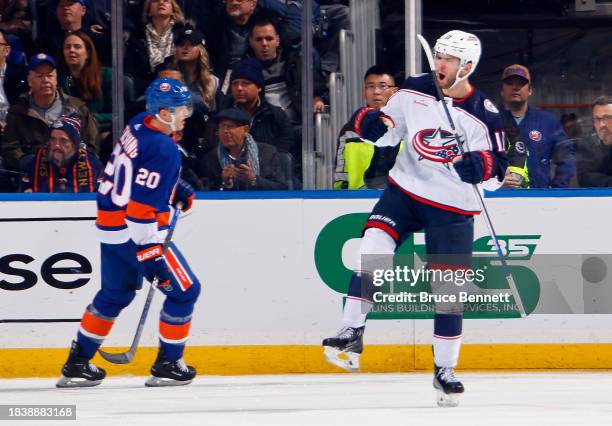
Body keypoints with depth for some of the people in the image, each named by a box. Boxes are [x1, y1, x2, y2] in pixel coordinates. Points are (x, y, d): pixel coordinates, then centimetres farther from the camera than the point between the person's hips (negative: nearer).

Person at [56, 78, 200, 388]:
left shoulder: (140, 124, 4)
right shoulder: (163, 149, -23)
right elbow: (142, 206, -26)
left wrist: (180, 192, 17)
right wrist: (149, 252, -25)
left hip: (111, 225, 9)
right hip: (134, 232, -9)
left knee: (116, 293, 22)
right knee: (185, 289, 2)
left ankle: (77, 364, 25)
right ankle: (167, 365, 8)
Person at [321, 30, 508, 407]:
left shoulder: (484, 114, -11)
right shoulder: (414, 91, -1)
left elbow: (497, 166, -8)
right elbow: (386, 130, 9)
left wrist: (479, 165, -31)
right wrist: (372, 123, -15)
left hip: (452, 208, -2)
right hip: (405, 190, 2)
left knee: (449, 286, -2)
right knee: (375, 245, -20)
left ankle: (445, 369, 11)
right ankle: (352, 333, -17)